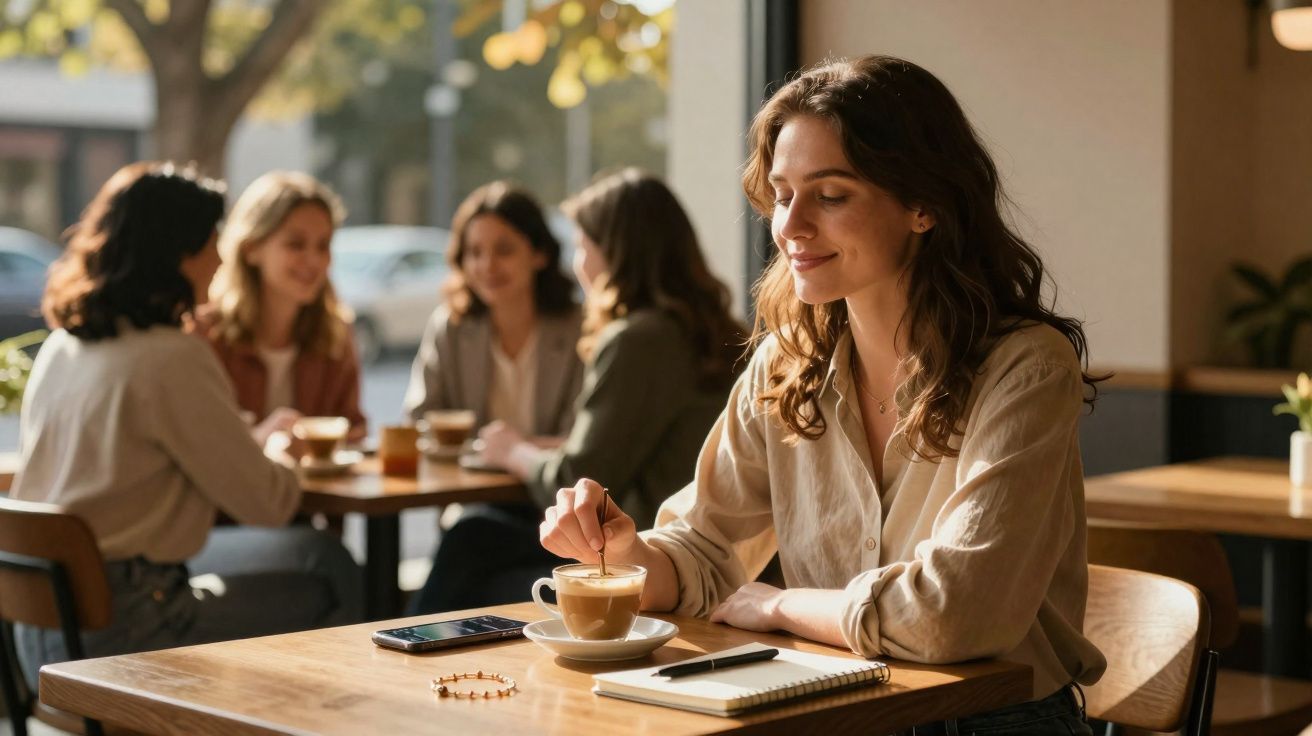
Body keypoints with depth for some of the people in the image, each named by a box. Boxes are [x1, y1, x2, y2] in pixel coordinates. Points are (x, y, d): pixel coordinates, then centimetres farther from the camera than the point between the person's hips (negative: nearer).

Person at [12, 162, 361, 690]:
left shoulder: (60, 345, 8)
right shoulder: (172, 359, -18)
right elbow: (268, 502, -12)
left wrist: (254, 443, 20)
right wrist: (282, 460, 11)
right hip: (115, 635, -9)